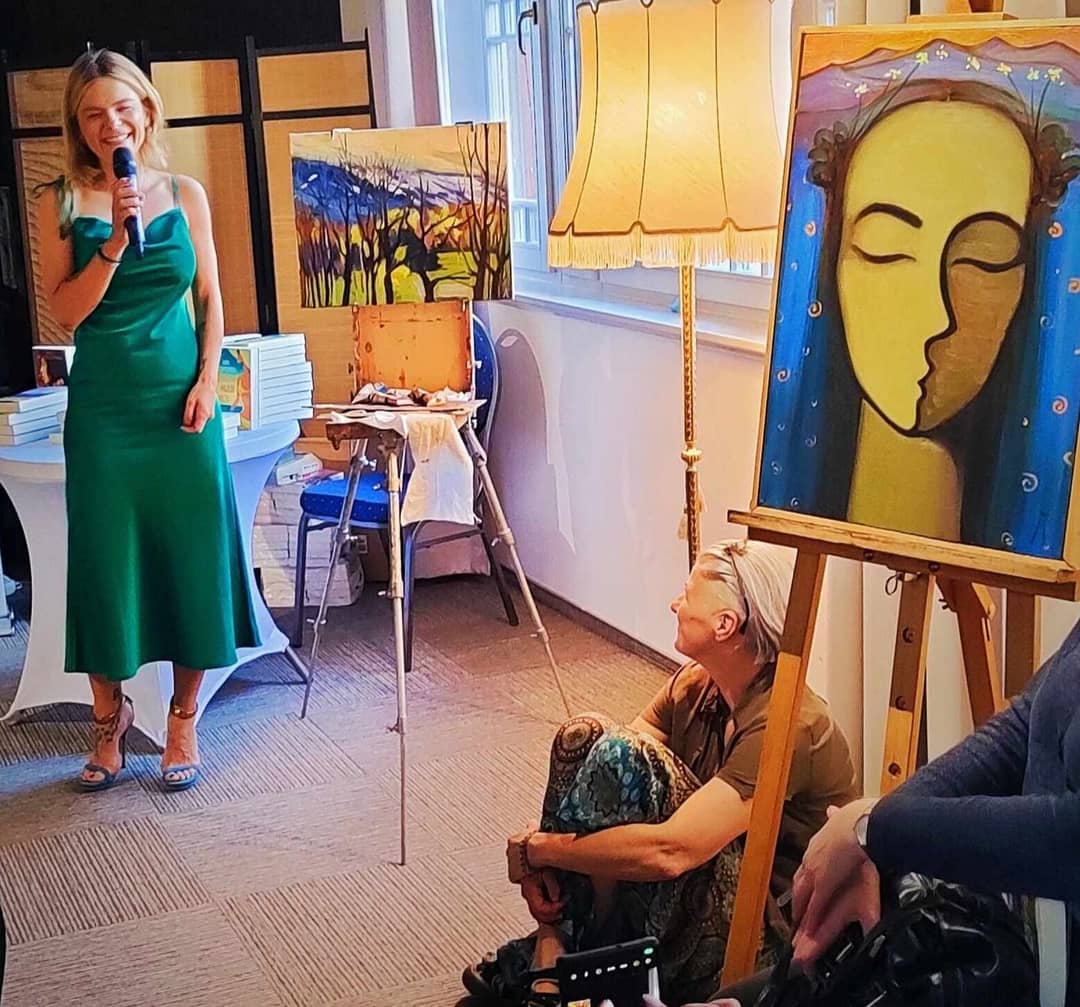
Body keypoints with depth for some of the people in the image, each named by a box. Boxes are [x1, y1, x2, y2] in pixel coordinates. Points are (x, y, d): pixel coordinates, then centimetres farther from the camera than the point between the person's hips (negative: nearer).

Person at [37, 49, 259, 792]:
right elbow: (66, 312, -5)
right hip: (103, 402, -1)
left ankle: (184, 717, 17)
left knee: (189, 550, 4)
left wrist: (207, 380, -5)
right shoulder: (63, 202, 0)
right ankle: (110, 713, 20)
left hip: (179, 395, 1)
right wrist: (116, 240, -16)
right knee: (106, 555, 4)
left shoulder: (185, 194, 4)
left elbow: (211, 298, 7)